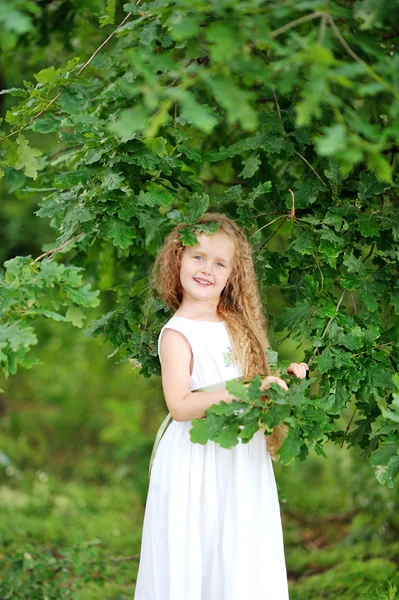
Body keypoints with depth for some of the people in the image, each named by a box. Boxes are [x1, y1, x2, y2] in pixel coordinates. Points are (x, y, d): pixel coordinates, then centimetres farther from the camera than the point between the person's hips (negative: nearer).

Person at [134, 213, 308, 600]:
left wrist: (284, 377, 1)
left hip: (245, 458, 7)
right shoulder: (177, 334, -12)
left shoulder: (236, 325, 10)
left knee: (241, 561, 10)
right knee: (194, 558, -1)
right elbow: (180, 406, -21)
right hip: (199, 462, -7)